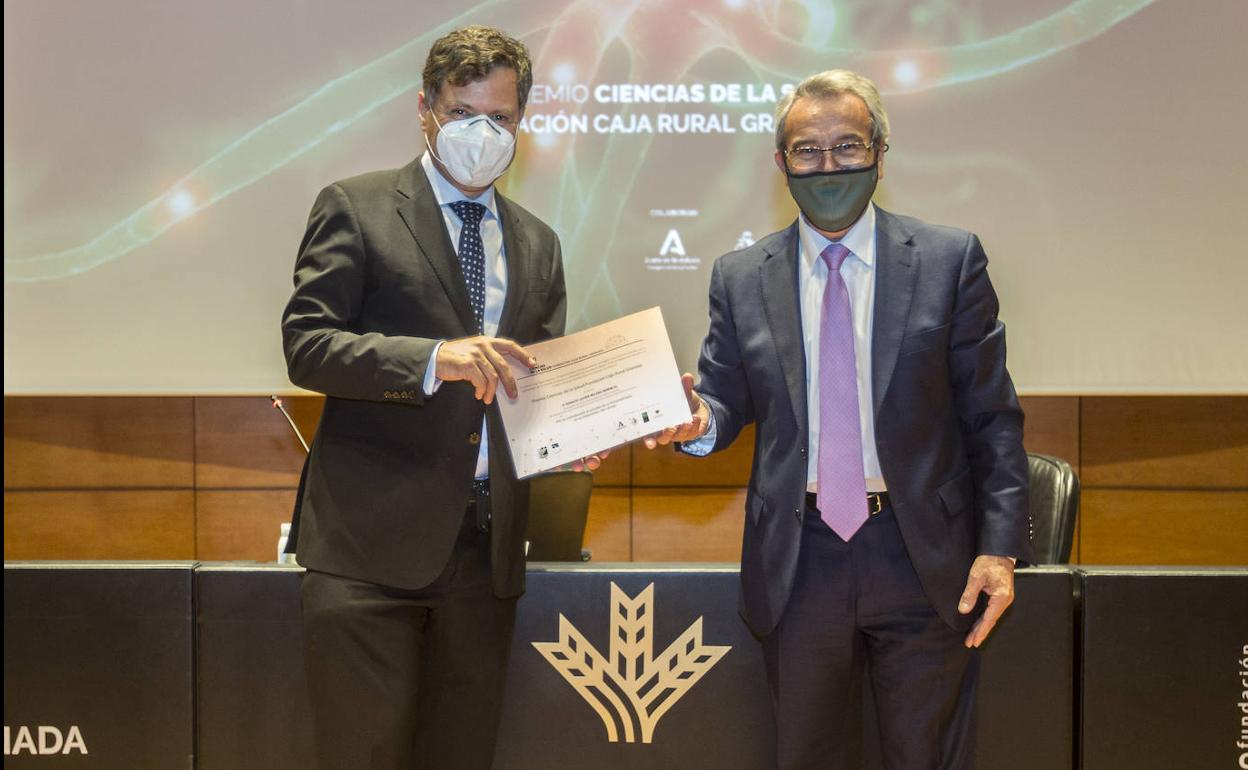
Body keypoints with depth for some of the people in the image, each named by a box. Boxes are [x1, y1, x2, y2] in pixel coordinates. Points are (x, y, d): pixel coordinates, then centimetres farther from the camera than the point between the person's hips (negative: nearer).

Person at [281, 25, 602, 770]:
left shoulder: (537, 242, 17)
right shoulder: (355, 208, 1)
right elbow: (306, 345, -9)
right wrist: (434, 358, -24)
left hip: (487, 544, 5)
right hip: (372, 540, -5)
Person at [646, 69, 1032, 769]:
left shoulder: (951, 260, 0)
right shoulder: (740, 278, 6)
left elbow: (992, 416, -1)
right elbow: (727, 398, 7)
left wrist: (1000, 548, -9)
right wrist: (697, 420, -18)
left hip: (924, 557, -1)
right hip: (798, 562, 2)